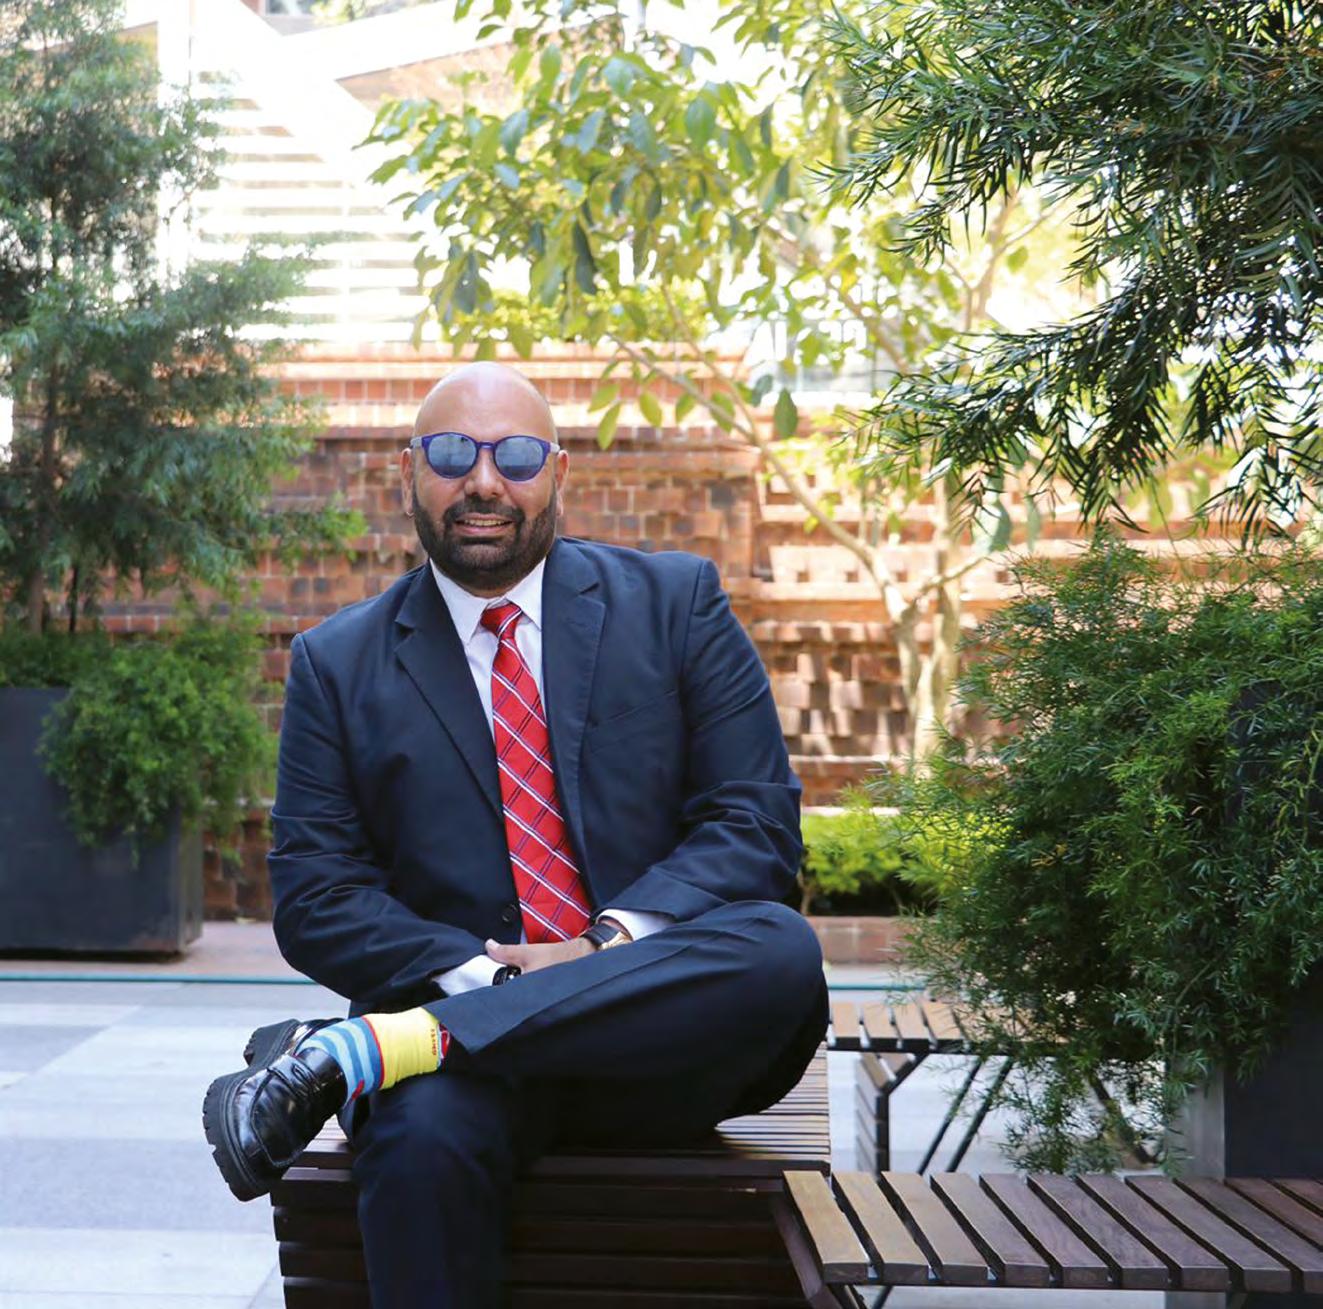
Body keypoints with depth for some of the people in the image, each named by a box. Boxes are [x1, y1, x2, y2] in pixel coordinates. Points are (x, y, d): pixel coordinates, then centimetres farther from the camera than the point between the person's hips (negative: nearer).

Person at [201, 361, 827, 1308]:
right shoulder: (339, 663, 11)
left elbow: (756, 820, 2)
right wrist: (472, 973, -14)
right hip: (463, 1012, -3)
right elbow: (314, 898, 4)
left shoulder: (675, 603, 10)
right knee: (422, 1136, -39)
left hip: (659, 1041, 3)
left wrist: (611, 943, -15)